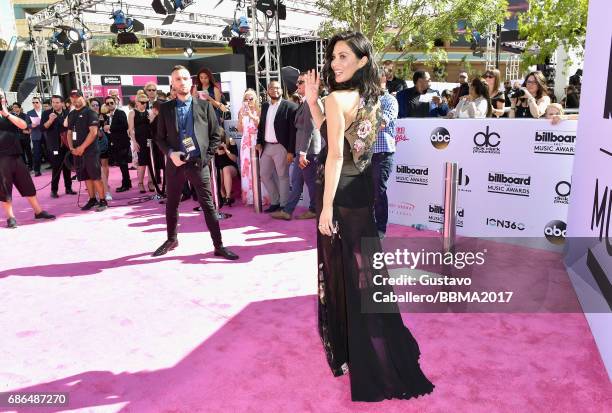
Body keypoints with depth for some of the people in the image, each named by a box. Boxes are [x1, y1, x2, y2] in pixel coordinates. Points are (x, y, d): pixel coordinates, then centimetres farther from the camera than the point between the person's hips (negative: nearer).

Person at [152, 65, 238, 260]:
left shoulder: (204, 105, 2)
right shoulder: (165, 108, 5)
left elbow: (215, 134, 4)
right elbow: (160, 137, 8)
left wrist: (206, 156, -5)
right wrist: (170, 153, -9)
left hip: (199, 163, -2)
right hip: (175, 163, 2)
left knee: (208, 204, 0)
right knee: (171, 204, 14)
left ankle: (218, 245, 7)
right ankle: (171, 239, 34)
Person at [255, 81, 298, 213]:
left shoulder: (290, 106, -9)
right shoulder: (265, 106, 12)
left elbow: (293, 130, -12)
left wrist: (291, 151, -16)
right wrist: (259, 142, 6)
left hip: (281, 147, -7)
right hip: (266, 147, 7)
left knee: (283, 177, 3)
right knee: (265, 175, 12)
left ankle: (284, 205, 14)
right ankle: (275, 202, 26)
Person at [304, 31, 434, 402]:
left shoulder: (338, 98, -15)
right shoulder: (371, 98, 10)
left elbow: (334, 155, -21)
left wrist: (326, 207, -20)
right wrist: (312, 101, 8)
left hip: (341, 193, -8)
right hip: (362, 190, 8)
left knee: (342, 268, 5)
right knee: (362, 266, 18)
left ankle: (350, 349, 23)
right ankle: (380, 352, 34)